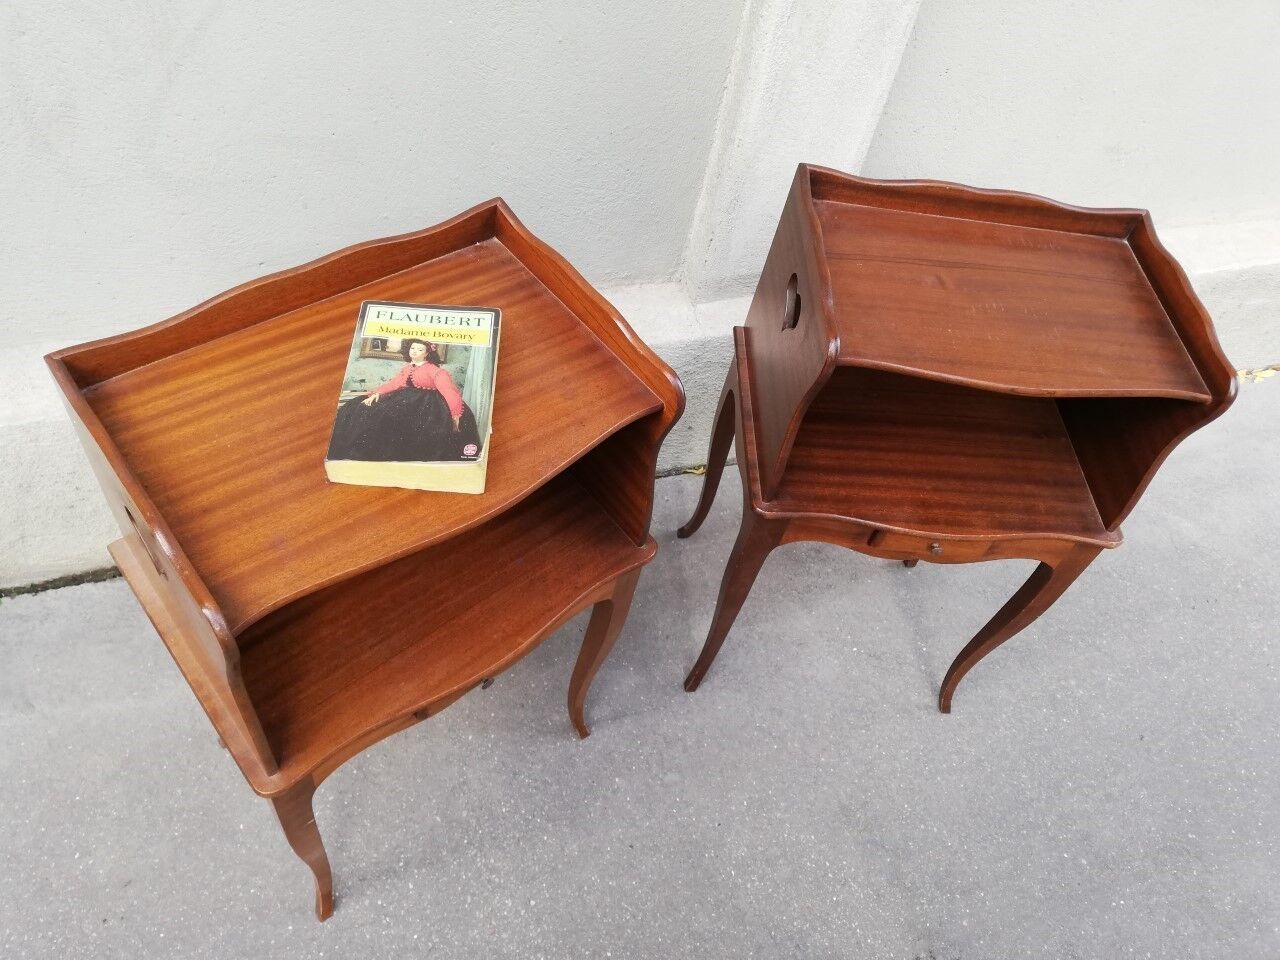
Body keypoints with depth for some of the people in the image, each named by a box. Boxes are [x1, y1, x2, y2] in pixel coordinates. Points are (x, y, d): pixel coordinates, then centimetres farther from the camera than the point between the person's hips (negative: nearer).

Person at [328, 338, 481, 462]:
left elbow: (448, 390, -16)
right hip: (407, 401, 7)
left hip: (427, 405, -7)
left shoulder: (434, 370, -4)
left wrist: (455, 414, -28)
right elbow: (393, 384, 9)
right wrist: (377, 394, -11)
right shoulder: (406, 368, 19)